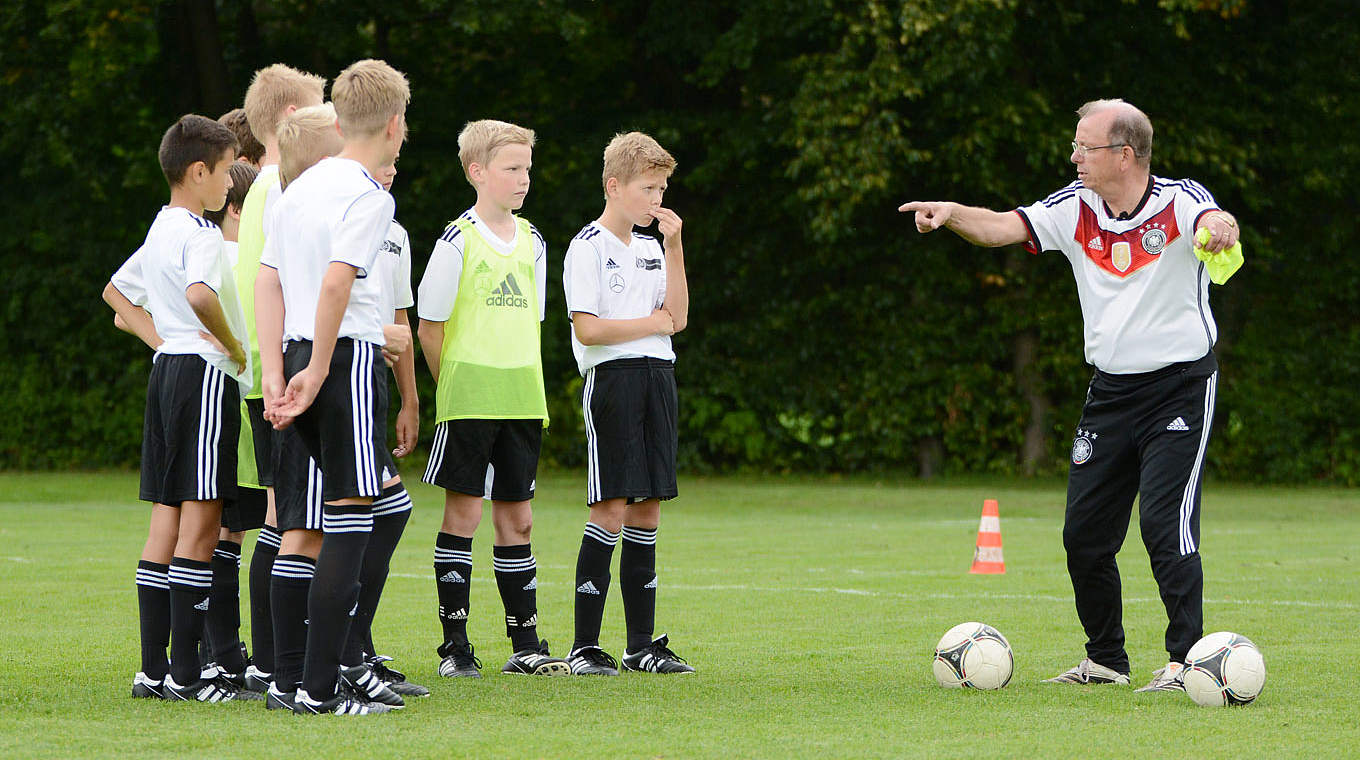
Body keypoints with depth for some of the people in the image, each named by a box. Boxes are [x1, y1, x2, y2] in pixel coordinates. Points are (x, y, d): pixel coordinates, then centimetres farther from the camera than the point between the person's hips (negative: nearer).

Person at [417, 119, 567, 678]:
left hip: (522, 400, 6)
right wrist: (455, 389, -5)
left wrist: (523, 388, 13)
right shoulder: (457, 242, -7)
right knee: (463, 513, -3)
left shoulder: (532, 243, 11)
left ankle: (525, 644, 12)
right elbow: (430, 327, -5)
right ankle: (455, 646, 1)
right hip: (467, 399, -6)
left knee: (516, 517, 8)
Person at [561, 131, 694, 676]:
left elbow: (677, 318, 9)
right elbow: (588, 328, -15)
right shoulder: (589, 248, -6)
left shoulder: (650, 249, 18)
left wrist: (673, 248, 4)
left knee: (647, 508, 7)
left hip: (657, 376, 7)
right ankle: (585, 646, -9)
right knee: (611, 508, -11)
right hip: (611, 379, -7)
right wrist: (651, 323, -3)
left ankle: (642, 643, 11)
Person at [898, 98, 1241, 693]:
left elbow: (1213, 221, -34)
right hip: (1110, 392, 6)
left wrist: (1221, 227, -59)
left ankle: (1185, 660, -8)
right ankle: (1106, 660, 21)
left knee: (1165, 521, -16)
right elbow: (1004, 228, -7)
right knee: (1084, 534, 5)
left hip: (1180, 386, -5)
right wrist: (952, 213, -27)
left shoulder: (1178, 201, -13)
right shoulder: (1075, 208, 1)